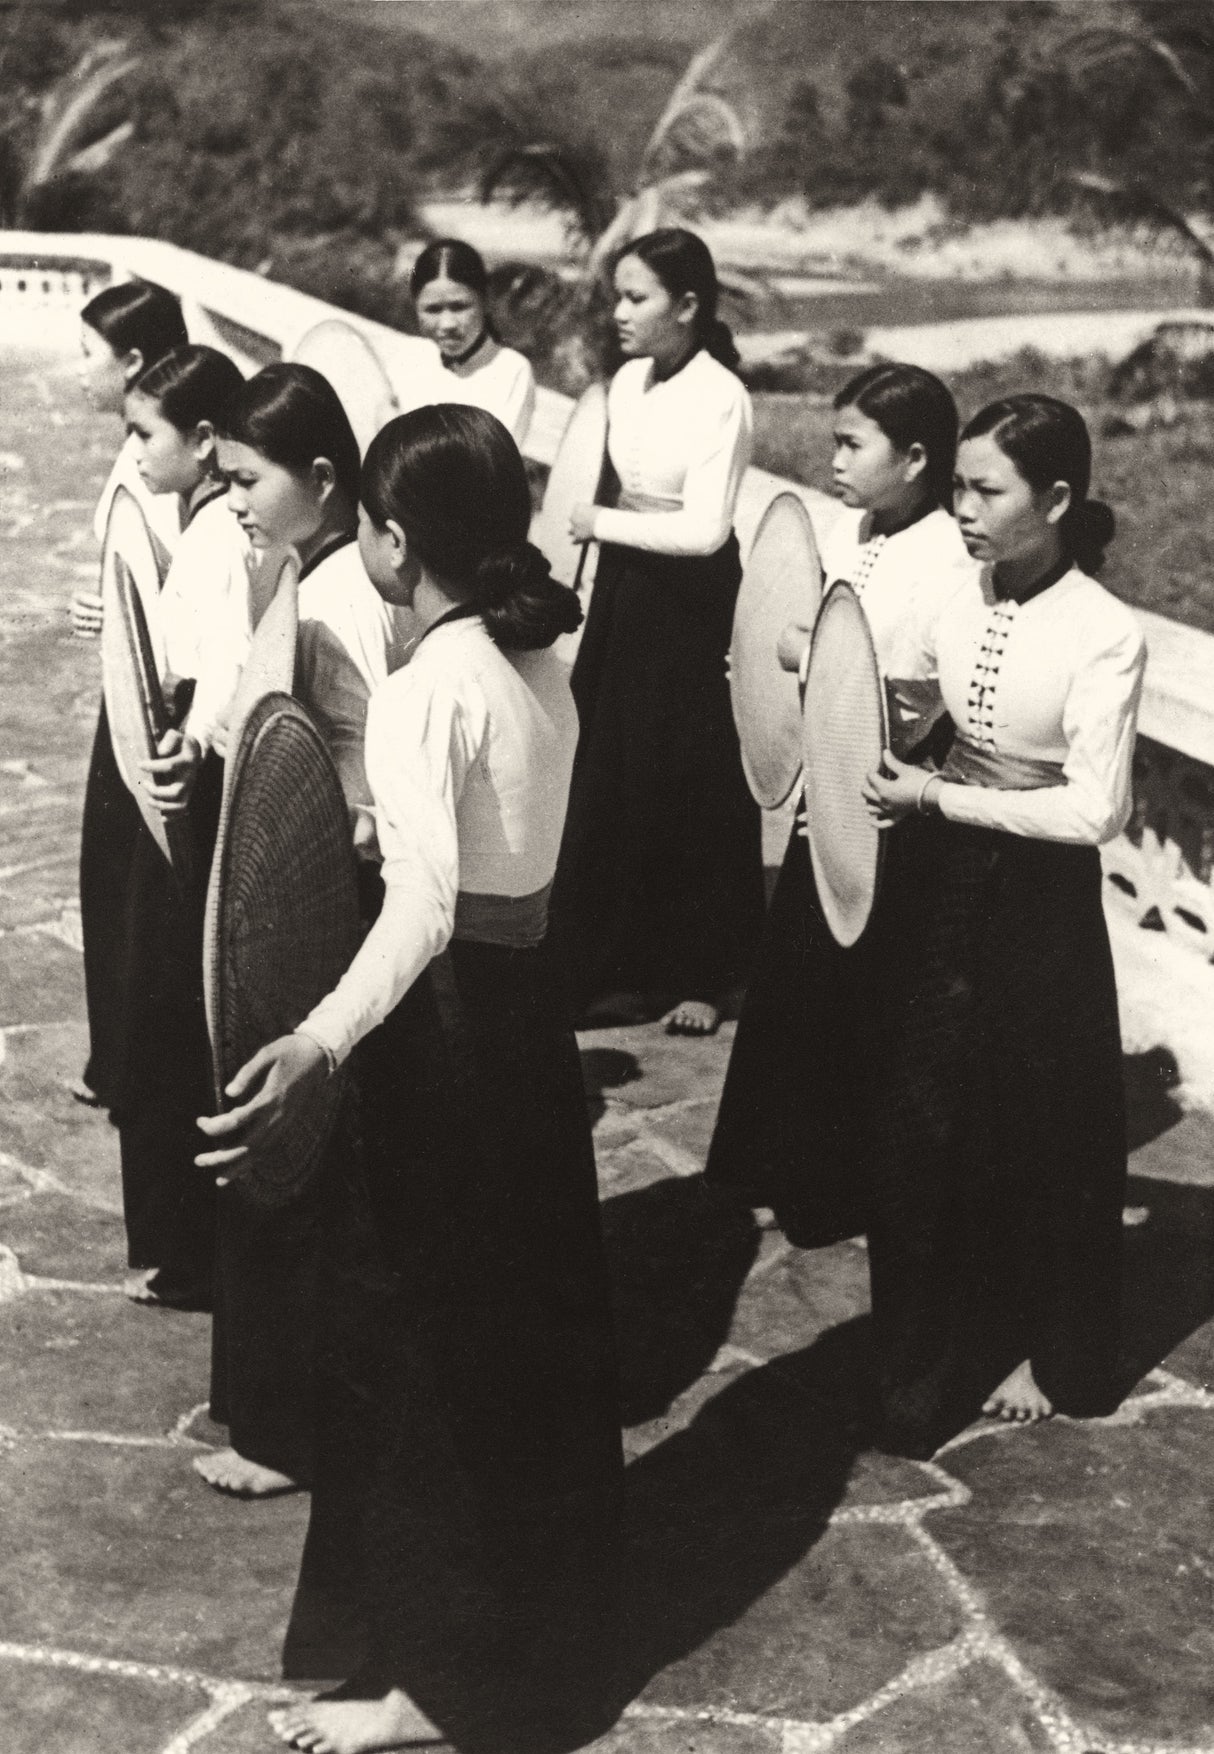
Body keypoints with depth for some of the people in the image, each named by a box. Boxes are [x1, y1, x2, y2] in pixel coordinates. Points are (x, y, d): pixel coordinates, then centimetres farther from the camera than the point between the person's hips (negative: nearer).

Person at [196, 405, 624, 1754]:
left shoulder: (425, 691, -21)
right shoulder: (538, 658, 4)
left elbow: (421, 909, -31)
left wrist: (319, 1043, -43)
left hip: (447, 1026, -9)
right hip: (529, 1003, 9)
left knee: (423, 1339, 5)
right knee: (529, 1323, 20)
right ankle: (545, 1624, 37)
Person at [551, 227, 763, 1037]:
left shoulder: (720, 397, -15)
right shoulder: (627, 383, 7)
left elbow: (704, 528, -21)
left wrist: (605, 523, -12)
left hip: (691, 600, -7)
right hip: (624, 587, 7)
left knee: (689, 787, 3)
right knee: (610, 777, 9)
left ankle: (702, 976, 17)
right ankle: (624, 966, 22)